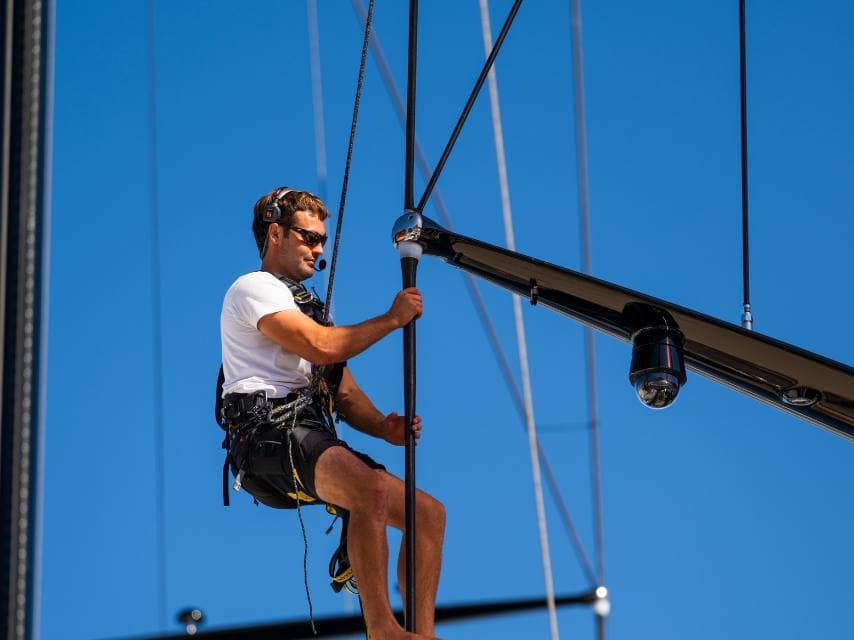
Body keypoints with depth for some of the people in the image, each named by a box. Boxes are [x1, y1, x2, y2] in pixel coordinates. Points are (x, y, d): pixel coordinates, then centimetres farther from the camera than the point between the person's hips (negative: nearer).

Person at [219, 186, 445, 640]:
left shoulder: (308, 307, 32)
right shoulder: (254, 289, 3)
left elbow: (346, 395, 23)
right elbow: (321, 347, -13)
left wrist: (384, 428, 2)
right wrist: (392, 319, -2)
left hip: (312, 441, 9)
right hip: (270, 437, -9)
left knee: (428, 512, -1)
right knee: (373, 490, -35)